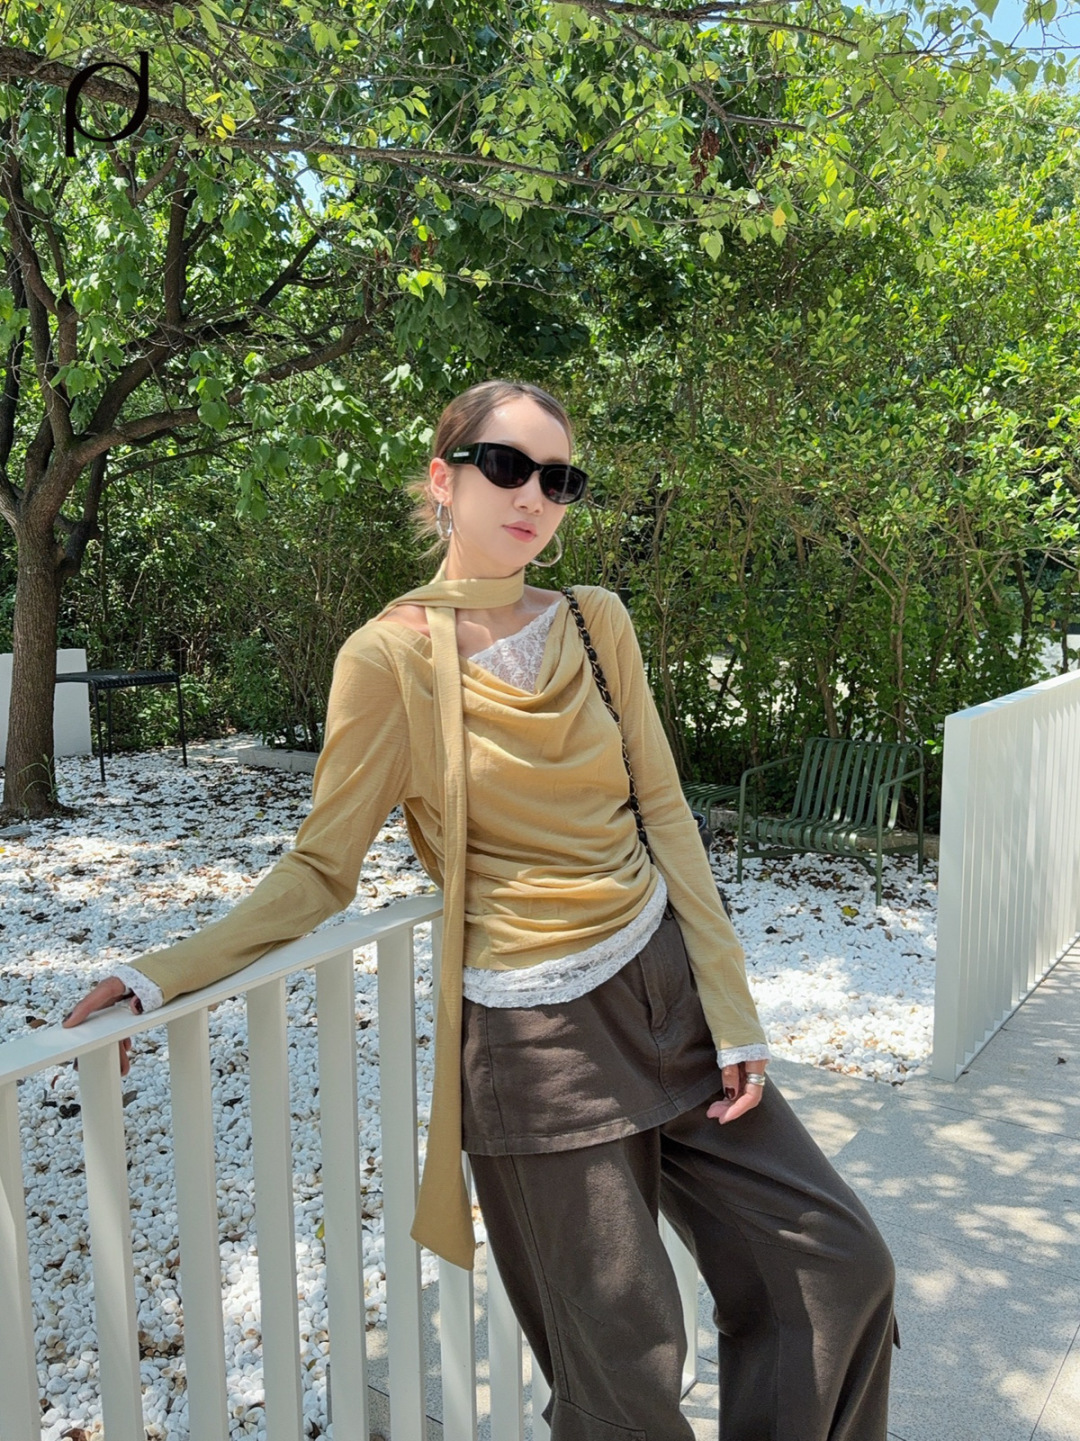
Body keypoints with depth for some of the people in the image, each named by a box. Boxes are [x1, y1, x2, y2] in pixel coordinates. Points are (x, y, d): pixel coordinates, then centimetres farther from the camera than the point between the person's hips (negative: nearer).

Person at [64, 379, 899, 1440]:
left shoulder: (596, 623, 3)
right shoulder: (390, 657, -10)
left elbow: (661, 815, 3)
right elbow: (321, 869, -3)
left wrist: (729, 1012, 0)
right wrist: (160, 976, -12)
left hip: (667, 988, 5)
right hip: (535, 1034, -5)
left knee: (841, 1264, 12)